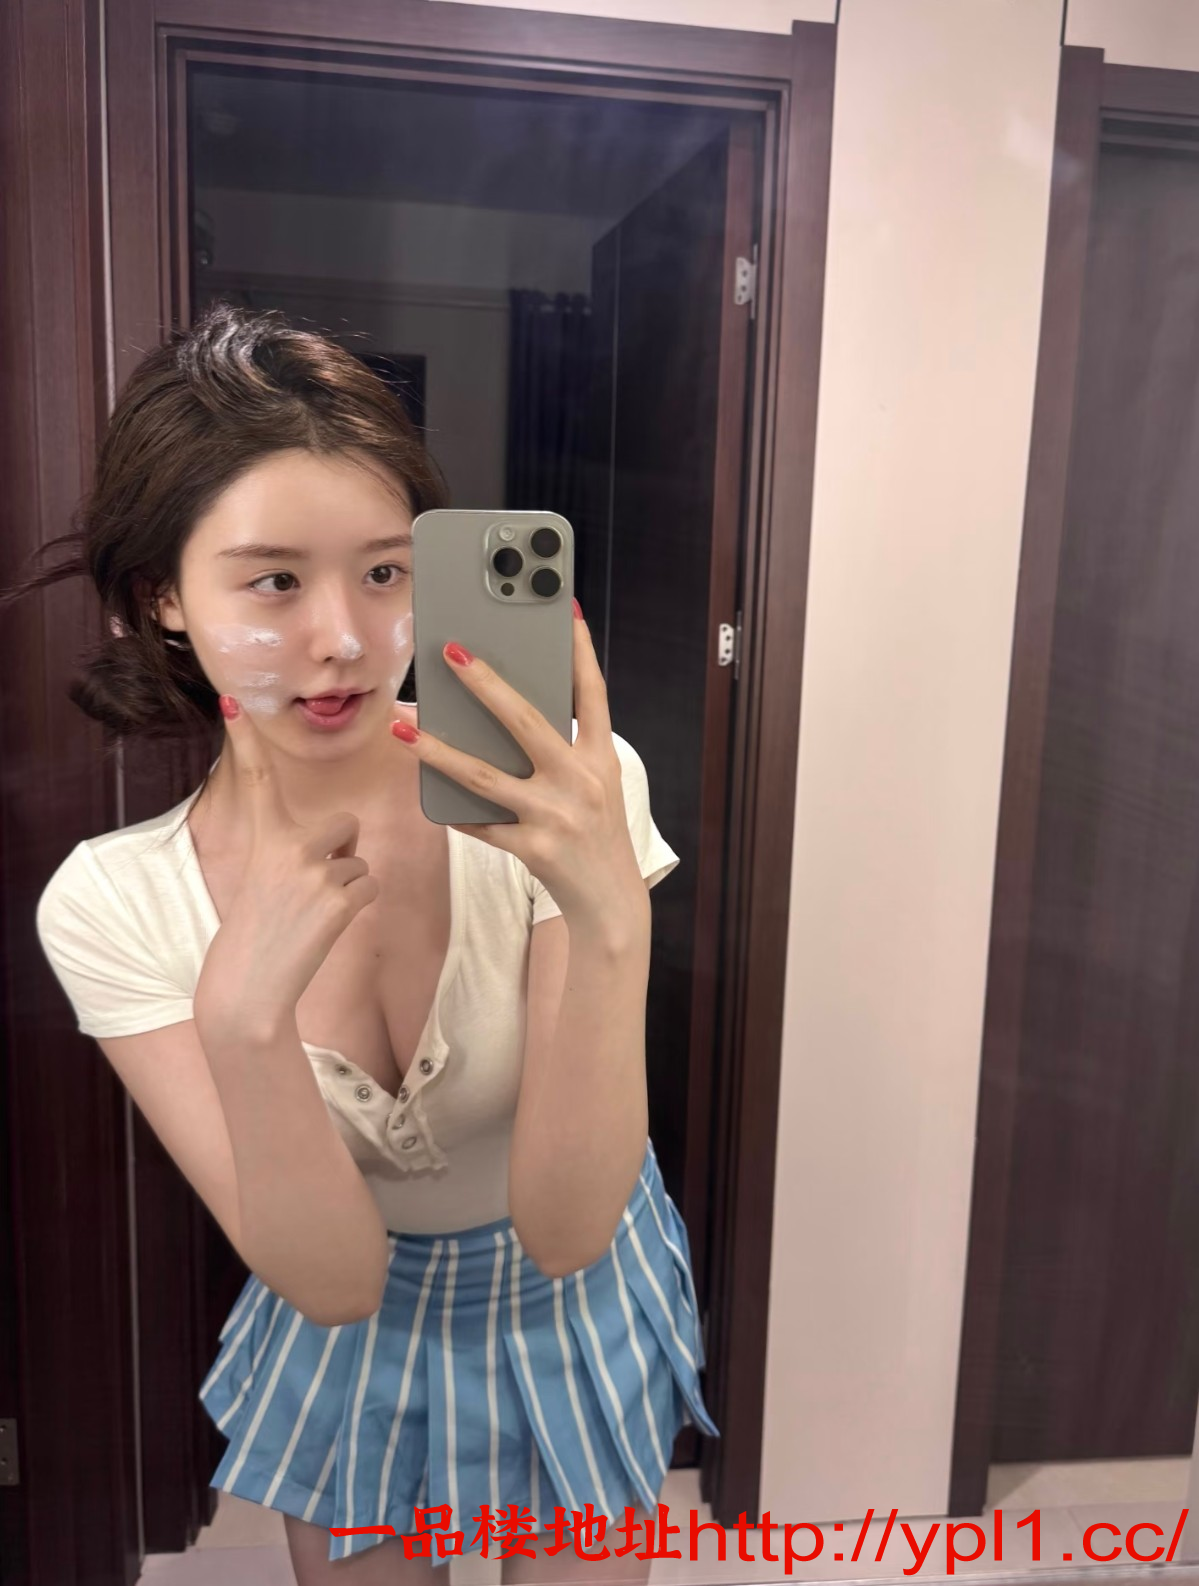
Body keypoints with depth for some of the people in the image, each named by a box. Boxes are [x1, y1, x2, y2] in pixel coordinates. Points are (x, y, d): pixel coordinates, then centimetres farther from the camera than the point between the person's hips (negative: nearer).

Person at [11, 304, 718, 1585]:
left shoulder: (555, 800, -27)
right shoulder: (110, 903, -21)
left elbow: (566, 1230, -29)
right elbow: (332, 1276, -23)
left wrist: (608, 919, -44)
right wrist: (245, 1017, -40)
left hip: (574, 1312, 0)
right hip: (348, 1334, 1)